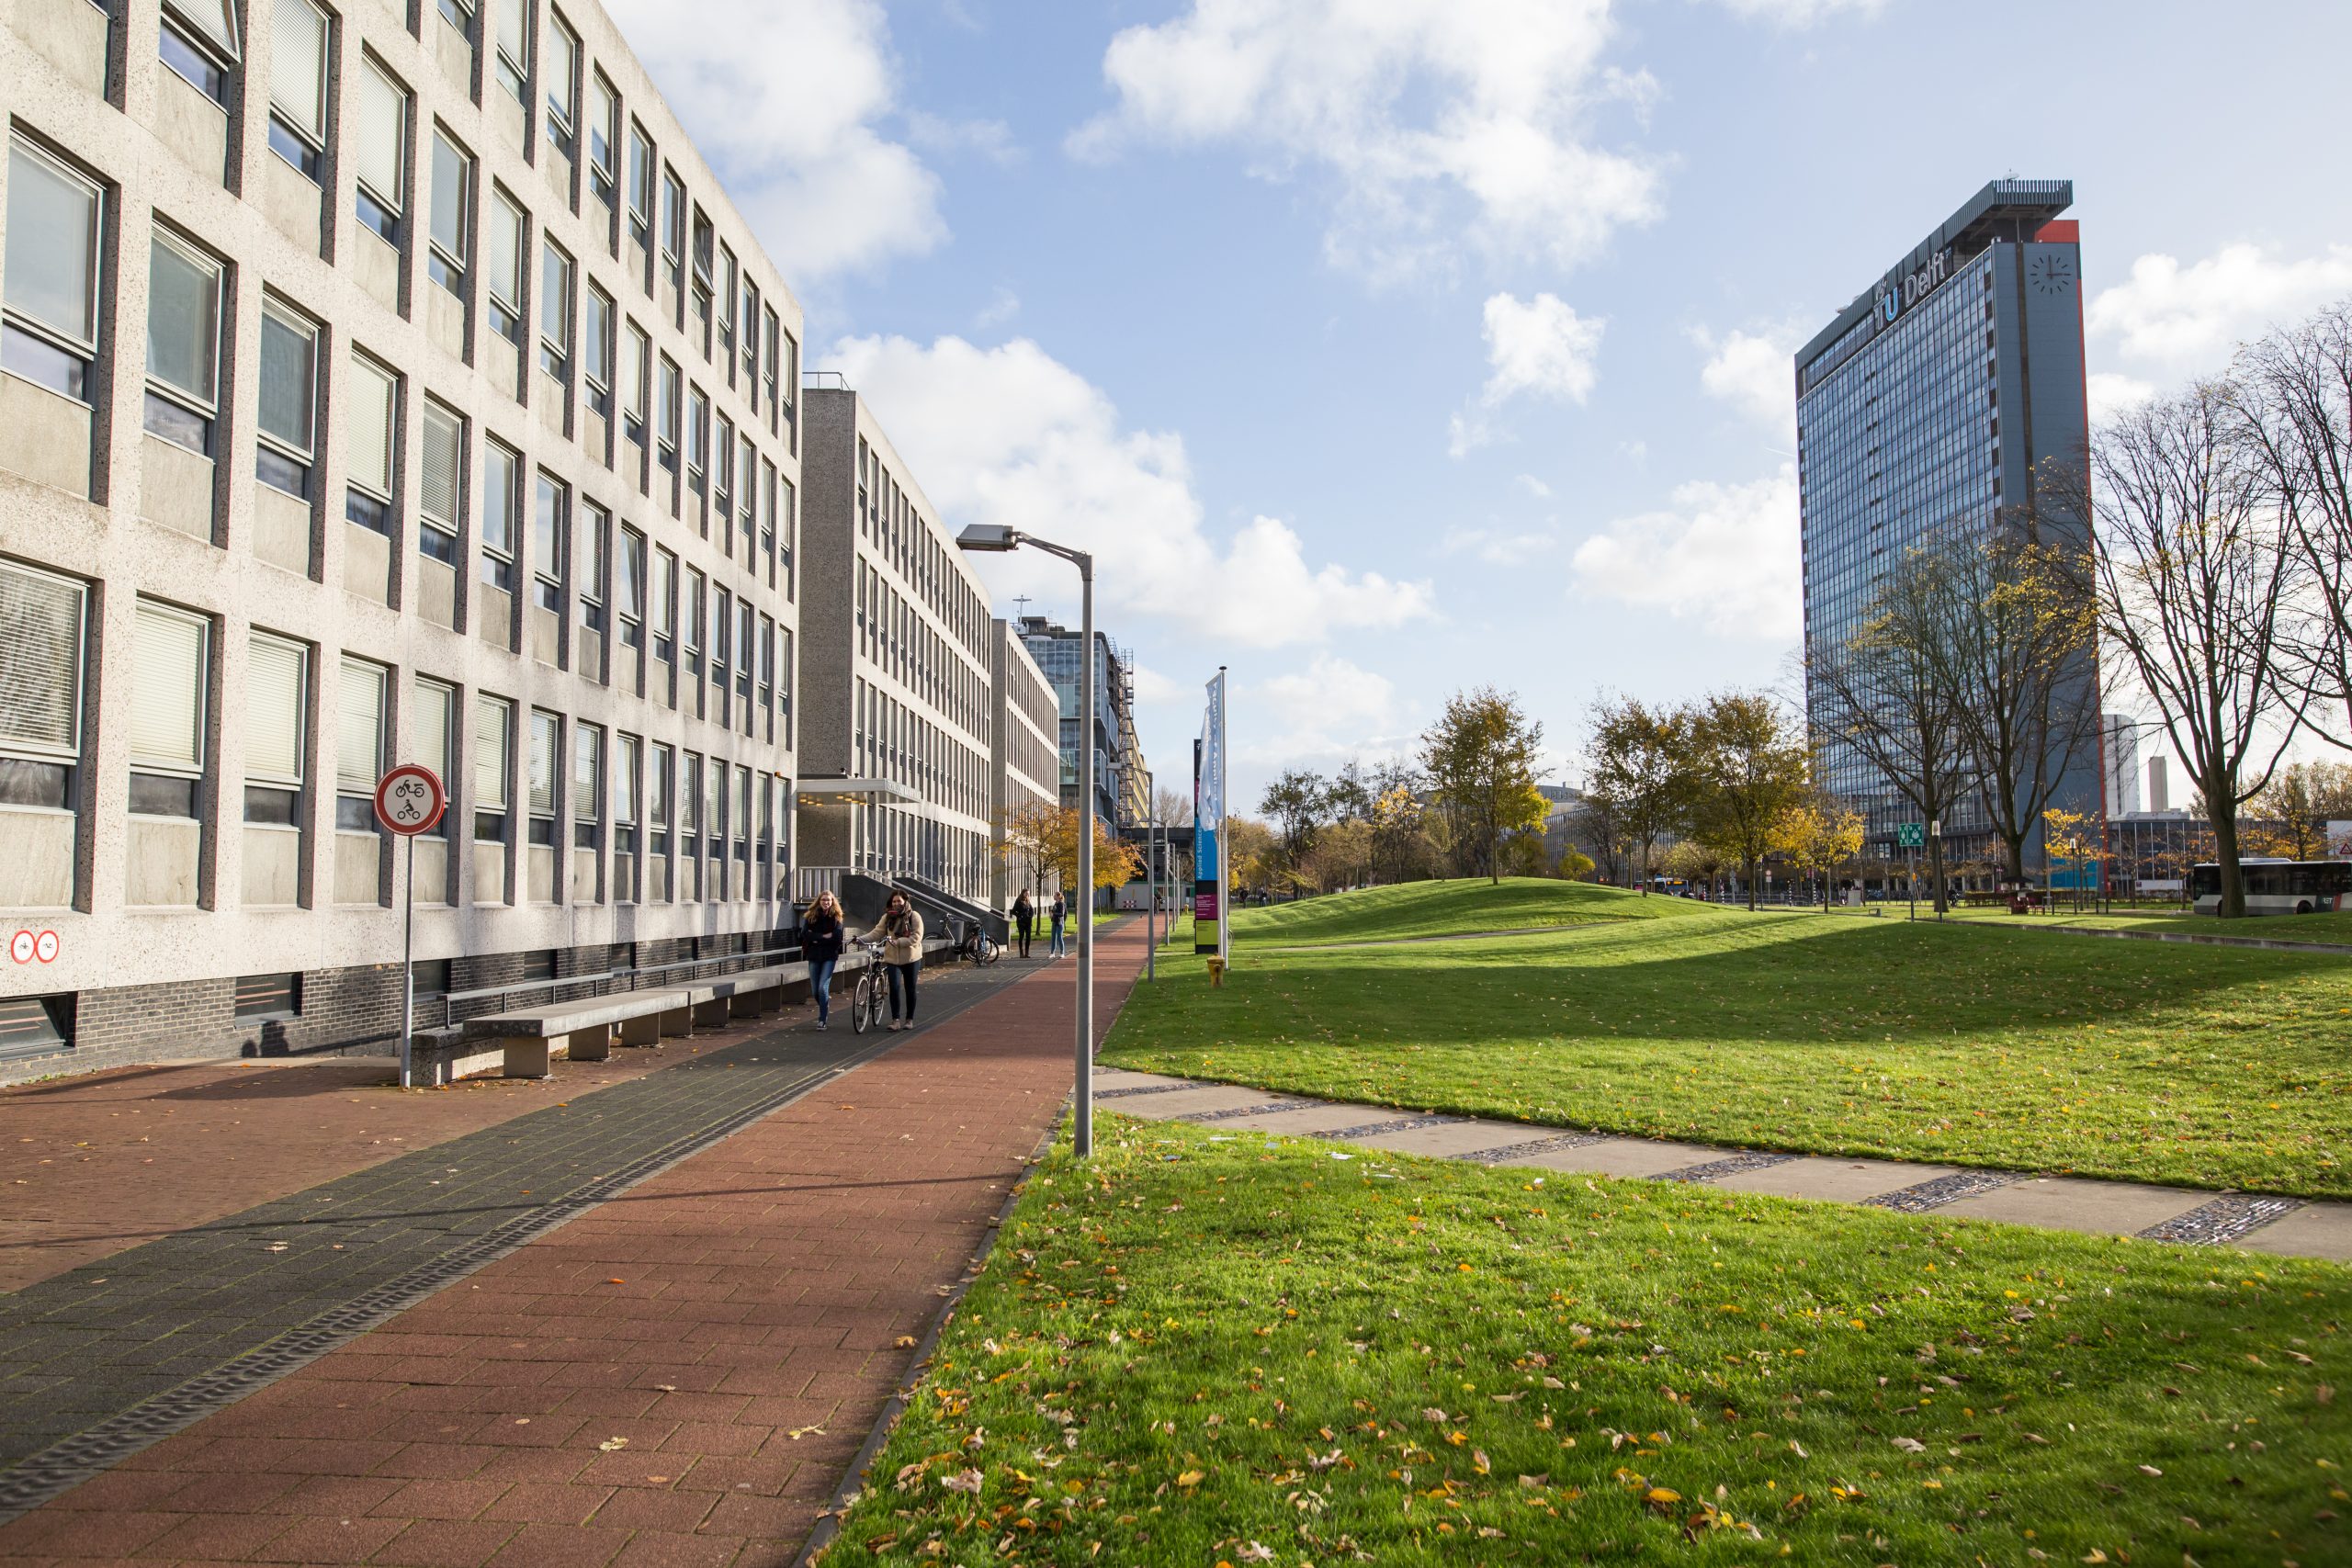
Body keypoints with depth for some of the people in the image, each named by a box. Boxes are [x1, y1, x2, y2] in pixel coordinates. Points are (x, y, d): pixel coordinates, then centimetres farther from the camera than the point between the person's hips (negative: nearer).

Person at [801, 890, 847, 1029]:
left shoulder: (836, 918, -1)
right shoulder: (810, 917, 3)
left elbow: (837, 937, -14)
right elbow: (805, 934, -11)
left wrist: (816, 938, -13)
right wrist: (824, 936, -17)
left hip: (829, 957, -3)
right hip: (814, 956, 3)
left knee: (823, 988, -14)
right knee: (815, 991, 8)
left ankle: (822, 1019, -4)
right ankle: (825, 1007, 38)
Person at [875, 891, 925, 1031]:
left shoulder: (914, 916, -7)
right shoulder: (887, 917, 4)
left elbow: (916, 937, -15)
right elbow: (877, 932, -1)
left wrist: (898, 942, -26)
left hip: (911, 958, -1)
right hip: (893, 959, 1)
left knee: (910, 990, 8)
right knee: (894, 987, -13)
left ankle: (909, 1019, 22)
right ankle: (895, 1019, -6)